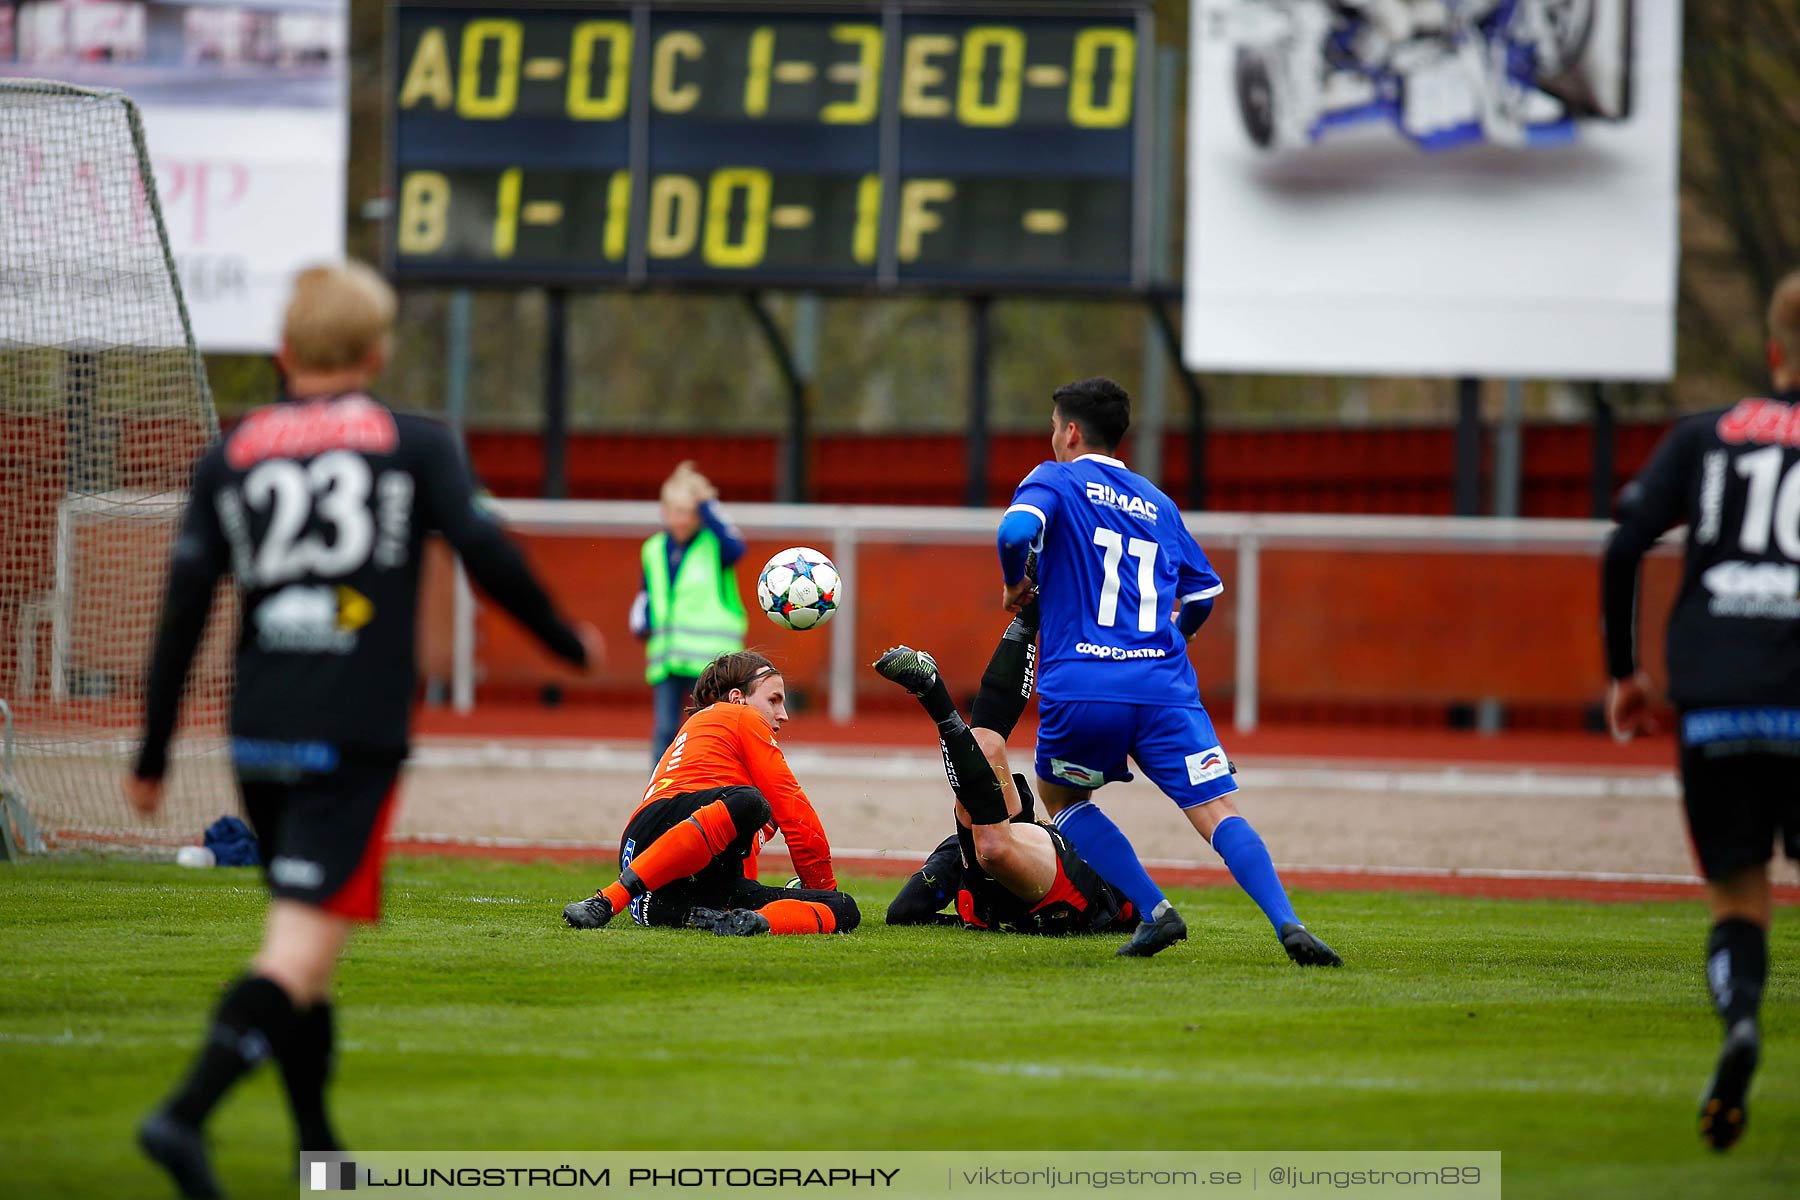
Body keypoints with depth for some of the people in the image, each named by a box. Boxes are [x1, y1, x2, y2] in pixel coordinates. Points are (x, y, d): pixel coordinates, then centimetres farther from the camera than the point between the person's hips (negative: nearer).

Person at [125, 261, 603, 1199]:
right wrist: (570, 643, 15)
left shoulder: (230, 456, 10)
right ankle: (185, 1115, -29)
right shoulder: (415, 445, 4)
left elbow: (184, 604, 6)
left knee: (301, 936, 18)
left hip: (258, 734, 4)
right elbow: (487, 555, -3)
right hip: (354, 735, -4)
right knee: (305, 941, -11)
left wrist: (153, 754, 10)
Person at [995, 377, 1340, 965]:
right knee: (1218, 812, -6)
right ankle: (1287, 923, -30)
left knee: (1060, 797, 22)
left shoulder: (1055, 480, 8)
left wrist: (1014, 584, 6)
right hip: (1164, 686, 3)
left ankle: (1155, 910, 4)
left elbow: (1016, 531, -13)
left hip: (1081, 689, -3)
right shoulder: (1158, 503, 23)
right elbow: (1205, 590, 30)